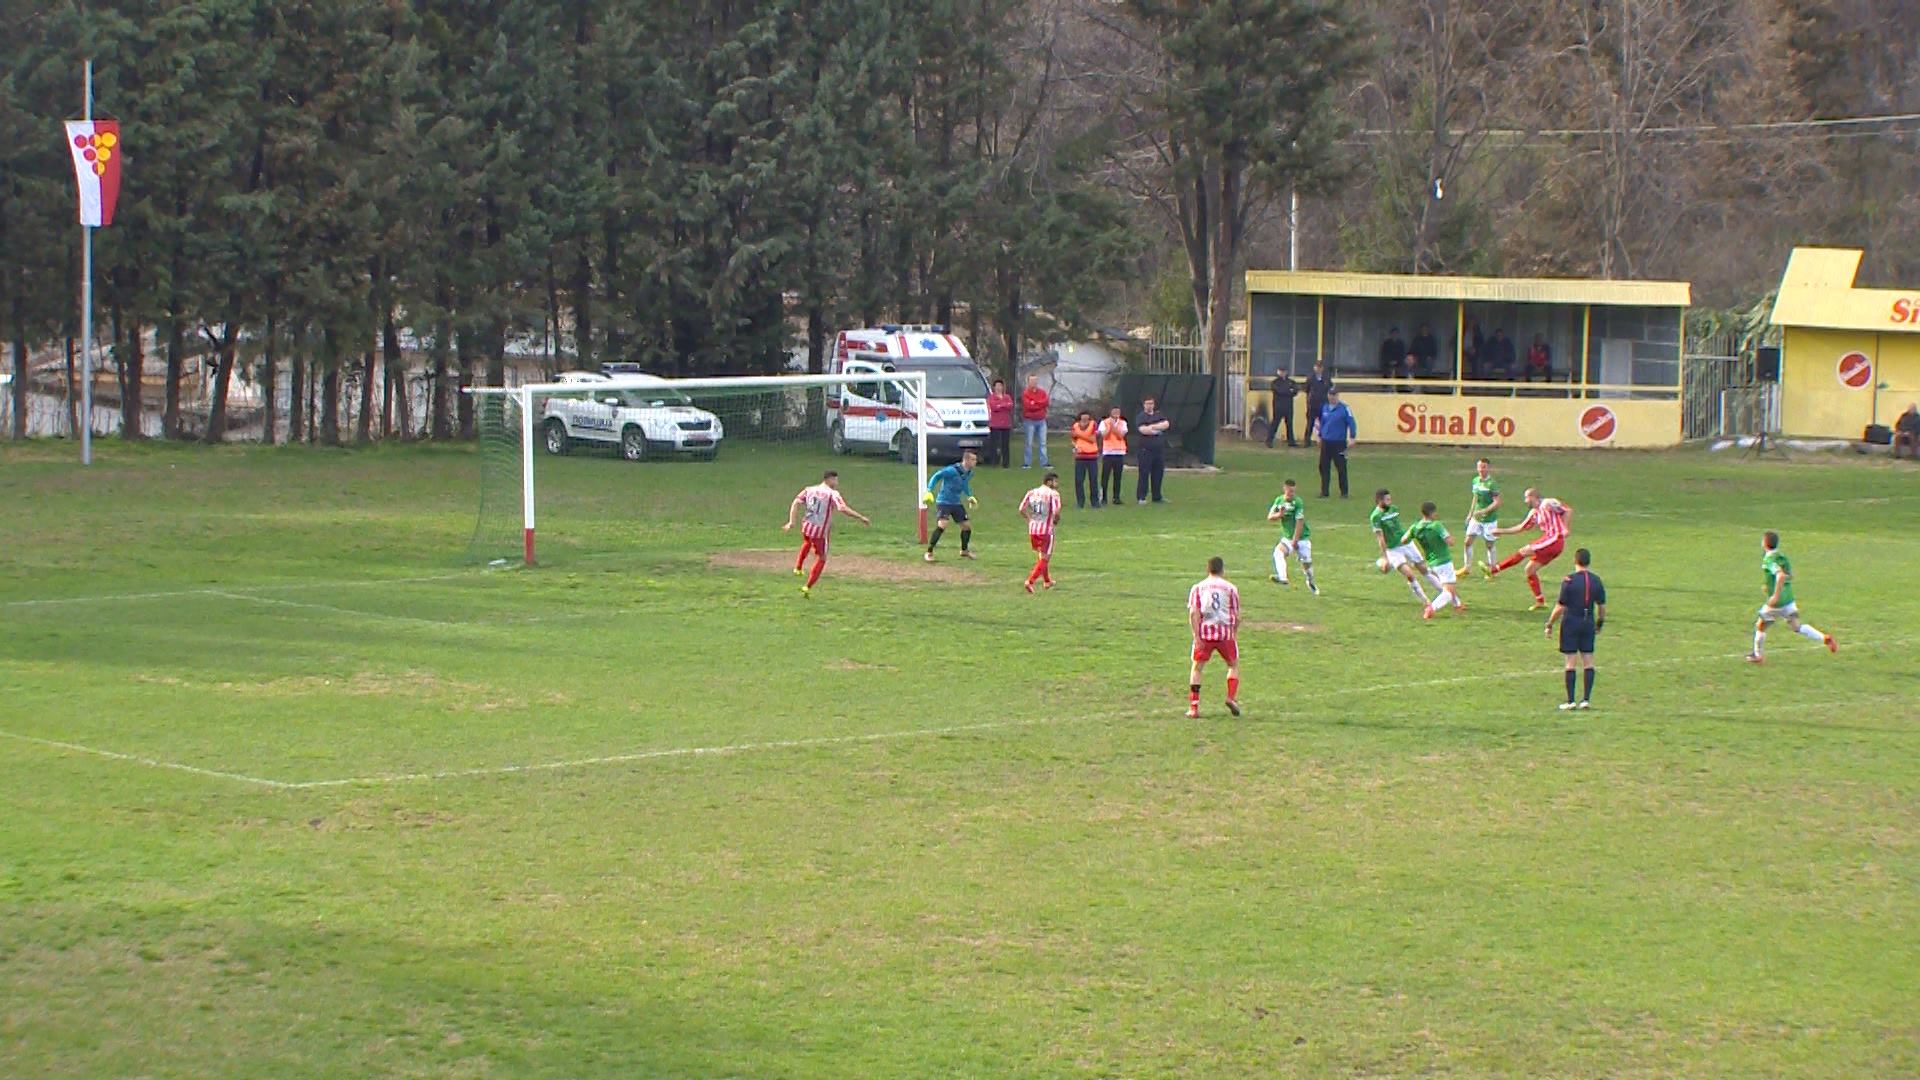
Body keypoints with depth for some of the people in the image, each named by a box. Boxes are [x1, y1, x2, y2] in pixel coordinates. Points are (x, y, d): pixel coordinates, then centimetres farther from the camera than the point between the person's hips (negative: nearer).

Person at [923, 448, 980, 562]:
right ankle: (929, 552, -15)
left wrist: (970, 496, 17)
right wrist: (929, 492, -30)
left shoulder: (969, 473, 2)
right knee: (942, 525, -24)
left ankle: (964, 550, 33)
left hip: (957, 503, 8)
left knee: (967, 525, 10)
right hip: (943, 502, -8)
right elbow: (936, 476, -21)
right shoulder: (952, 470, -23)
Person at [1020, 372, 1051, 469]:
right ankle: (1027, 463, 2)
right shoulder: (1025, 393, -3)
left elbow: (1047, 402, -5)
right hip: (1030, 421, -4)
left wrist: (1034, 403, -11)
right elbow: (1028, 405, -16)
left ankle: (1044, 463, 2)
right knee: (1029, 443, -1)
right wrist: (1040, 404, -8)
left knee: (1043, 443, 2)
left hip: (1041, 421, 4)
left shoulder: (1042, 392, 10)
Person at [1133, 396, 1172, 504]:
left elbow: (1166, 424, -1)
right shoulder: (1140, 417, 0)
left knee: (1158, 473, 8)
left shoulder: (1159, 415, 15)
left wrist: (1152, 427, -12)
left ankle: (1157, 497, 17)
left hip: (1159, 449, 5)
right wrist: (1158, 428, -6)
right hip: (1145, 449, -5)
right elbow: (1143, 429, -17)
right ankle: (1141, 498, -1)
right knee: (1144, 473, -5)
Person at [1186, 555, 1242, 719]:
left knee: (1197, 668, 9)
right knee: (1233, 665, 20)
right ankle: (1232, 698, 2)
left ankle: (1193, 708, 2)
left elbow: (1193, 613, -4)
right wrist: (1235, 634, 21)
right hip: (1225, 633, 0)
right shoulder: (1230, 588, 6)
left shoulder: (1198, 588, 7)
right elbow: (1237, 616, 6)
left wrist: (1196, 636, -7)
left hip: (1204, 632, 0)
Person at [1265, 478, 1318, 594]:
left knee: (1306, 562, 3)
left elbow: (1300, 522, -20)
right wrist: (1279, 515, -18)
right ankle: (1282, 577, -41)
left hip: (1302, 537, -3)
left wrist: (1295, 540, -21)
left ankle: (1310, 582, 33)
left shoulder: (1298, 503, -18)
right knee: (1278, 551, -27)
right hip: (1287, 537, 3)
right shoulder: (1279, 500, -1)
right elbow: (1269, 517, 3)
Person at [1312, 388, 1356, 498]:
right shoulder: (1325, 408, 9)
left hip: (1339, 443, -5)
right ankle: (1324, 492, 16)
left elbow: (1351, 423, -9)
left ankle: (1344, 492, 5)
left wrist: (1352, 438, -15)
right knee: (1324, 467, 7)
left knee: (1341, 468, -3)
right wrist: (1320, 436, 24)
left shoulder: (1344, 409, -8)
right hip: (1326, 442, 5)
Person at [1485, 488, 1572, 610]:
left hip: (1555, 540, -9)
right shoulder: (1534, 513, 19)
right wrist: (1502, 531, 27)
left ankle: (1494, 570, -12)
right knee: (1530, 569, 7)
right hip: (1550, 542, 9)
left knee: (1524, 551, -14)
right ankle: (1540, 601, 9)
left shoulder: (1548, 504, -8)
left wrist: (1566, 529, -18)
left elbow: (1569, 511, -11)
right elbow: (1521, 527, 28)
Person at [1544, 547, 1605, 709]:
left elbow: (1560, 607, -11)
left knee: (1571, 663, 0)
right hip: (1589, 623, 4)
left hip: (1571, 623, -4)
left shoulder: (1569, 580, -12)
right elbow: (1602, 607, 8)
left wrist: (1549, 625, -2)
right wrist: (1599, 625, 24)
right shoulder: (1596, 581, 2)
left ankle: (1570, 701, 0)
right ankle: (1586, 699, 5)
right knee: (1588, 662, 8)